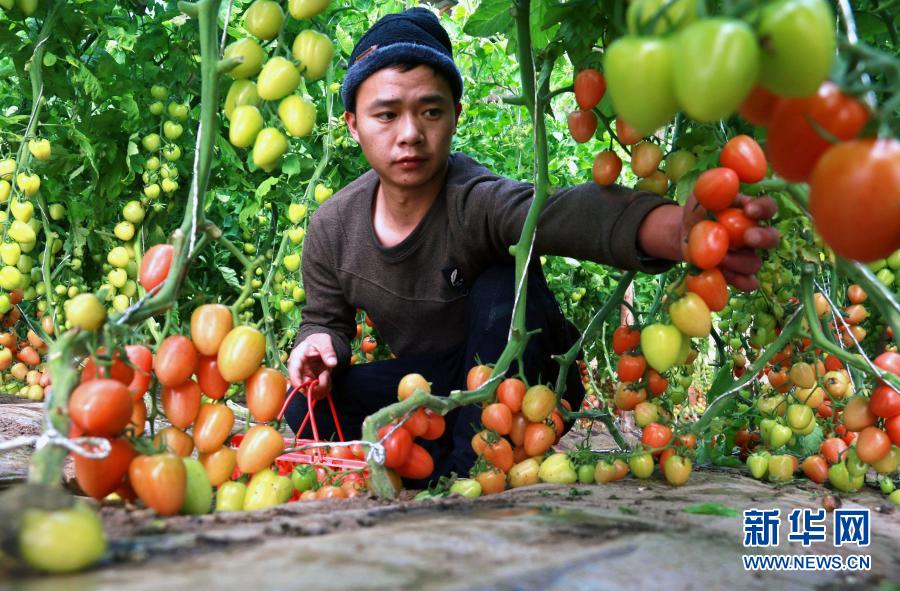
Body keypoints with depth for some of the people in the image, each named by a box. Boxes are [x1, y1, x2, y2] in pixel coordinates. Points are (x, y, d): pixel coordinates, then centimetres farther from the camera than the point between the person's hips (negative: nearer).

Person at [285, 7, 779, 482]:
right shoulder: (331, 229, -13)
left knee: (502, 286, -34)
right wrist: (318, 342, -23)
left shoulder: (477, 201, -31)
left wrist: (678, 229, -76)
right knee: (313, 407, -18)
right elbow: (327, 317, 5)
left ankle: (470, 466, -19)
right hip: (430, 384, 4)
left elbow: (567, 211, -54)